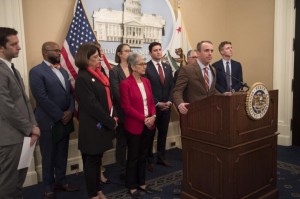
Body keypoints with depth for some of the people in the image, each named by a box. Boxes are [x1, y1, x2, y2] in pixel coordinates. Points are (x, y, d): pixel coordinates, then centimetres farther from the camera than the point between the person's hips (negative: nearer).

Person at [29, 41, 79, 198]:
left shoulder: (63, 71, 13)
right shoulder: (36, 71, -10)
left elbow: (70, 92, 10)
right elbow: (42, 98, -18)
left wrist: (70, 111, -6)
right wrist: (60, 116, -16)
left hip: (65, 120, 6)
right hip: (49, 122, -6)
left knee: (62, 155, 16)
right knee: (49, 158, 8)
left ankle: (61, 181, 34)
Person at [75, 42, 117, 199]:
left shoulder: (98, 75, 10)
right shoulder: (83, 78, -16)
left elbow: (107, 98, 13)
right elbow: (92, 105, -19)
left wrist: (113, 117, 2)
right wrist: (110, 122, -13)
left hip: (103, 125, 8)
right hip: (92, 127, -8)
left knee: (97, 159, 18)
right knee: (91, 160, 8)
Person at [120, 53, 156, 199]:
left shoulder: (146, 81, 8)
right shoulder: (125, 84, -12)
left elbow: (151, 101, 10)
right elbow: (127, 107, -16)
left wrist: (153, 116, -7)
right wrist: (144, 119, -17)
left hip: (148, 125, 6)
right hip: (134, 126, -6)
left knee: (143, 156, 16)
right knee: (133, 157, 8)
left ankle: (142, 183, 31)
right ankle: (132, 187, 24)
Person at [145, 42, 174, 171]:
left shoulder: (167, 67, 11)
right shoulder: (146, 67, -8)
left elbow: (171, 86, 10)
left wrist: (169, 101, -4)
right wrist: (157, 103, -14)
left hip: (166, 106, 5)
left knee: (163, 133, 13)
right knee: (150, 134, 7)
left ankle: (161, 157, 27)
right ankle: (149, 160, 20)